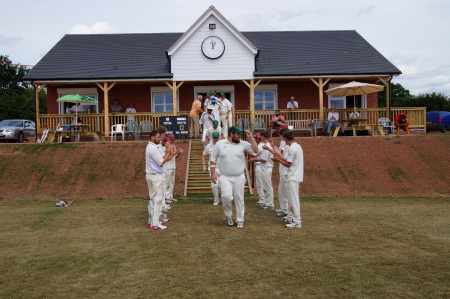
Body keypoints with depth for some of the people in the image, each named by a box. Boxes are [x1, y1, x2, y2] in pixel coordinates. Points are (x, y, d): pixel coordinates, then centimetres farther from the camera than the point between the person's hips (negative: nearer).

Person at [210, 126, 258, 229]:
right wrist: (213, 173, -1)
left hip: (239, 177, 2)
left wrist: (250, 137, -8)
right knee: (226, 196, -17)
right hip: (225, 177, -1)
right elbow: (213, 159, 5)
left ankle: (240, 220, 21)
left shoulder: (243, 144, 2)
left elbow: (255, 150, -4)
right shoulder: (220, 144, 1)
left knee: (239, 199, 5)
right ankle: (228, 215, 11)